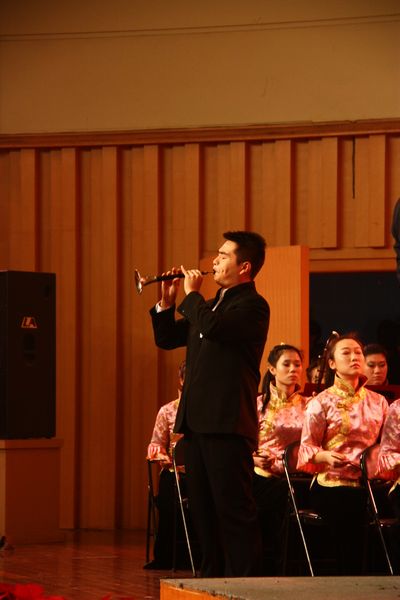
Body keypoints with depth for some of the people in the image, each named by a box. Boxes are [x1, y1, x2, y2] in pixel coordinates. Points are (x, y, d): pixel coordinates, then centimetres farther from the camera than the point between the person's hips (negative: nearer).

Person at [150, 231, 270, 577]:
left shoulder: (252, 306, -8)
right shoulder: (211, 304, 20)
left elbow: (212, 327, -26)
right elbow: (167, 339, 23)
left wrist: (192, 294, -10)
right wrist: (167, 302, 9)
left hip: (227, 423, -9)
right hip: (196, 420, 9)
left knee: (234, 510, -8)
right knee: (202, 509, 13)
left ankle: (244, 583, -7)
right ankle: (212, 578, 20)